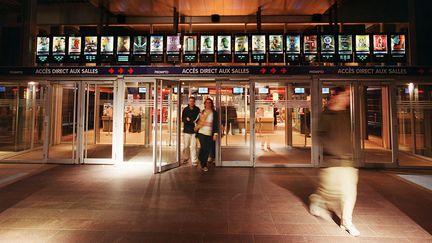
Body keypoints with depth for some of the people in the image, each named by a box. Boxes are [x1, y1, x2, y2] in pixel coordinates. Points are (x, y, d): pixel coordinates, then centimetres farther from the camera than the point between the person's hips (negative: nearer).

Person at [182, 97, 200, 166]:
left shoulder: (197, 109, 4)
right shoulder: (185, 109, 4)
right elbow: (183, 119, 2)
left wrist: (195, 121, -12)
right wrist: (186, 119, -19)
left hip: (194, 130, -1)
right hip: (186, 130, 1)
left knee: (193, 146, -3)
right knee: (186, 146, 9)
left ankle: (194, 161, 4)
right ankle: (185, 158, 29)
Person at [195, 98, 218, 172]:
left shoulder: (214, 113, 4)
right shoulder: (201, 112, 10)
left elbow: (216, 124, 1)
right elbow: (198, 121, 18)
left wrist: (215, 134, -4)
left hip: (210, 134, 0)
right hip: (201, 132, 0)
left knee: (208, 150, 1)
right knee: (203, 147, -10)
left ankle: (204, 164, 18)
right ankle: (203, 164, 12)